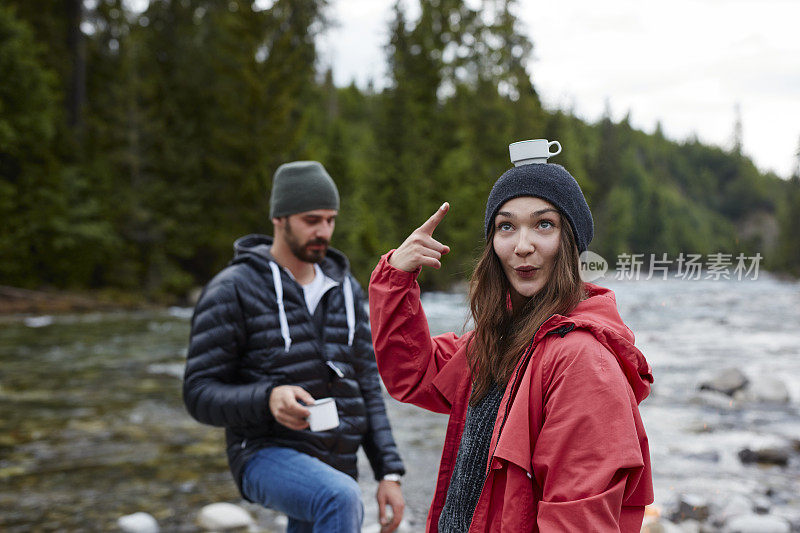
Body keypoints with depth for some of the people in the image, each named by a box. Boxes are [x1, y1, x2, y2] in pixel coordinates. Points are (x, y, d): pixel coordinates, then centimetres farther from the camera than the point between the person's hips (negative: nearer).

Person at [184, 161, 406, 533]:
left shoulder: (344, 290, 10)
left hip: (333, 469, 7)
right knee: (342, 500, -37)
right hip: (267, 456, -7)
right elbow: (201, 395, -10)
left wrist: (389, 472, 4)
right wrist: (268, 399, -30)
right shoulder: (231, 290, -8)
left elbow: (366, 387, 13)